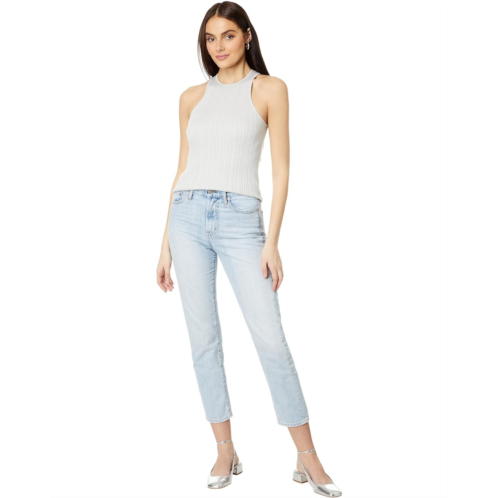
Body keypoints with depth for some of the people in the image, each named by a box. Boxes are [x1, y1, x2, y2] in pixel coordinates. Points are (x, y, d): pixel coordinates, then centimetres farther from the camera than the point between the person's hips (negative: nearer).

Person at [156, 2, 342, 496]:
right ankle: (225, 451, 17)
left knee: (271, 338, -7)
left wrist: (272, 242, -10)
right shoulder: (192, 98, 14)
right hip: (188, 216, 4)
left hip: (239, 219, -3)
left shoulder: (270, 89, 4)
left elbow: (281, 169, -1)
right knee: (203, 338, 4)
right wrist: (165, 245, 12)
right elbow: (182, 170, 15)